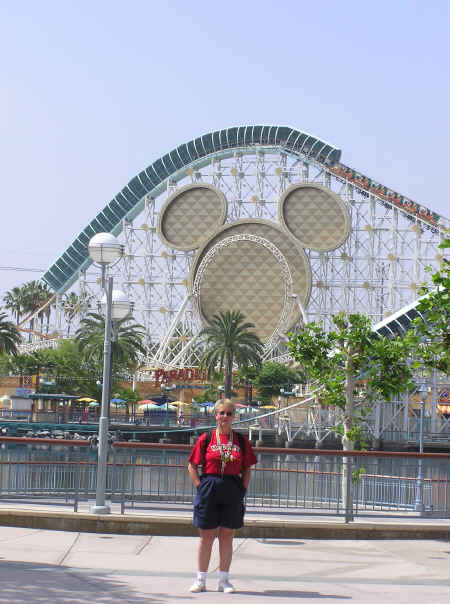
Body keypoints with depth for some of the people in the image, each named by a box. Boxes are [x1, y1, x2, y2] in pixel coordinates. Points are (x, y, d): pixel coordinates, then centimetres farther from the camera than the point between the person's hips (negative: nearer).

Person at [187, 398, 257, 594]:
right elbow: (192, 466, 4)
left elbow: (247, 469, 12)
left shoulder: (241, 440, 6)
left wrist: (243, 489, 1)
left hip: (233, 492, 1)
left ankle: (224, 580, 13)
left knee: (227, 536, 5)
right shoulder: (206, 438, 2)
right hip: (209, 491, -1)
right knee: (207, 535, 4)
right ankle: (201, 579, 12)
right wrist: (200, 487, -4)